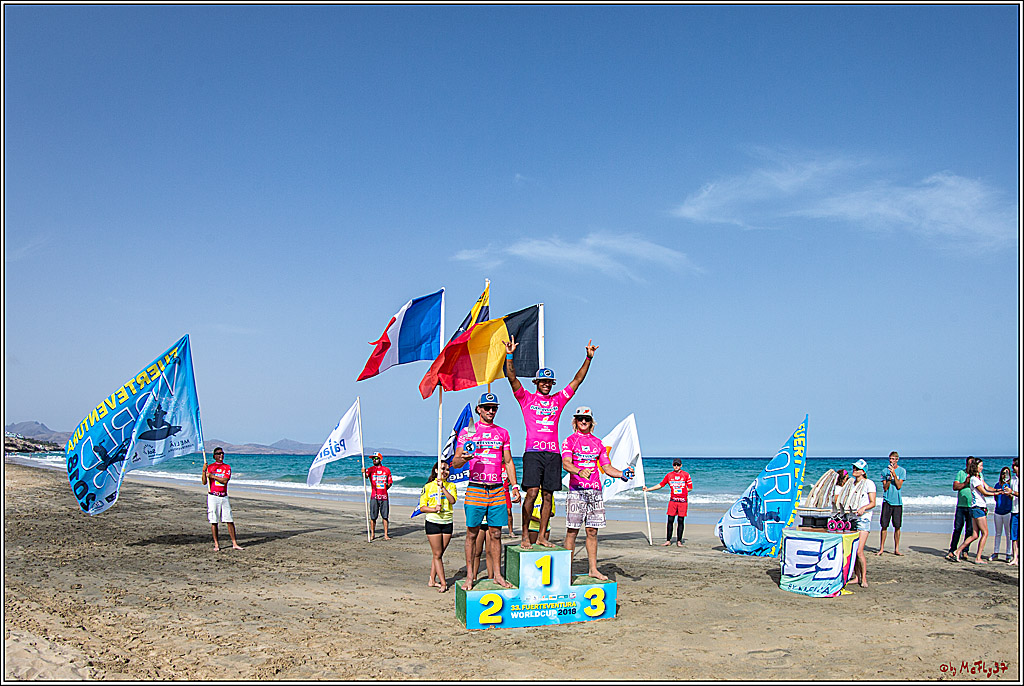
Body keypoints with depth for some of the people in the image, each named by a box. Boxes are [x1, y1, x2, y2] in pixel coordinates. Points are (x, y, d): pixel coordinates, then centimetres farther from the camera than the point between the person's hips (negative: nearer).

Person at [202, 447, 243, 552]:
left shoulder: (227, 467, 9)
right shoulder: (210, 467, 7)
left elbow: (225, 480, -7)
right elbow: (204, 482, -1)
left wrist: (212, 475, -10)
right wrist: (204, 471, -13)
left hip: (224, 496, 1)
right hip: (213, 496, -1)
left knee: (229, 520, -1)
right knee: (214, 521, -1)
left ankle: (234, 543, 2)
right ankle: (216, 544, 6)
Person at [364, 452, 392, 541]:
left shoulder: (387, 470, 9)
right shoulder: (370, 469, 4)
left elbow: (390, 483, 15)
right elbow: (365, 476, -17)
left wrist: (384, 489, 3)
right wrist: (364, 473, -38)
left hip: (384, 496, 1)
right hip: (374, 497, -1)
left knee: (385, 516, 2)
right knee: (373, 517, 1)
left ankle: (386, 535, 7)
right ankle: (372, 534, 13)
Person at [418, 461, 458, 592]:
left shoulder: (451, 486, 9)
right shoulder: (428, 486, 2)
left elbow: (452, 500, -10)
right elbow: (422, 507, 1)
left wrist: (442, 487, -16)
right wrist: (434, 509, -16)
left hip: (448, 523, 3)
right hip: (433, 522, -3)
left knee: (439, 554, 7)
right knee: (437, 554, -3)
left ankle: (432, 580, 17)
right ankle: (443, 583, -1)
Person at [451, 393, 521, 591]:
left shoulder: (502, 433, 14)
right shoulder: (467, 431, 4)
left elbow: (508, 462, 18)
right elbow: (454, 463, 3)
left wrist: (515, 486, 10)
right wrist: (463, 458, -19)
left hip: (497, 490, 3)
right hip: (475, 489, -3)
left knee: (495, 534, 5)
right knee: (472, 533, -1)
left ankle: (496, 575, 12)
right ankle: (470, 576, 5)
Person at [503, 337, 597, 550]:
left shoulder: (558, 400, 18)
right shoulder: (527, 399, 9)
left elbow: (577, 380, 18)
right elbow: (512, 378, -2)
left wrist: (589, 358, 13)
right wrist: (509, 355, -13)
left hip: (553, 454, 4)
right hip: (533, 452, -4)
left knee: (547, 495, 5)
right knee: (532, 492, -12)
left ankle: (542, 536, 11)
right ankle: (525, 536, -4)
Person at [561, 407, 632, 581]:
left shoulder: (597, 442, 17)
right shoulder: (570, 441, 2)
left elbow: (607, 467, 15)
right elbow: (566, 464, -14)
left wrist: (622, 474, -4)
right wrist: (579, 471, -34)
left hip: (595, 491, 4)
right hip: (576, 490, -4)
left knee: (592, 531, 7)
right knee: (572, 531, -4)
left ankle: (593, 569, 14)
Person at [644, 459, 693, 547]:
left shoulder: (686, 475, 4)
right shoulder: (669, 475, 9)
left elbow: (690, 488, 6)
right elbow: (660, 485, 13)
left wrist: (680, 491, -3)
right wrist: (648, 489, 9)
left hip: (682, 501, -1)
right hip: (672, 500, 1)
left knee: (680, 521, 1)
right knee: (670, 520, -2)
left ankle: (679, 541, 7)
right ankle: (668, 540, 3)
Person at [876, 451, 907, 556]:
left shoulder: (902, 471, 3)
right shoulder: (885, 471, 5)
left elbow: (899, 486, -6)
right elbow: (885, 488, 0)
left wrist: (894, 474, -14)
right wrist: (889, 479, -14)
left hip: (898, 502, 0)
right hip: (887, 501, 0)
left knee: (897, 526, 3)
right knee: (884, 526, -1)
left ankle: (896, 549, 12)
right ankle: (881, 548, 6)